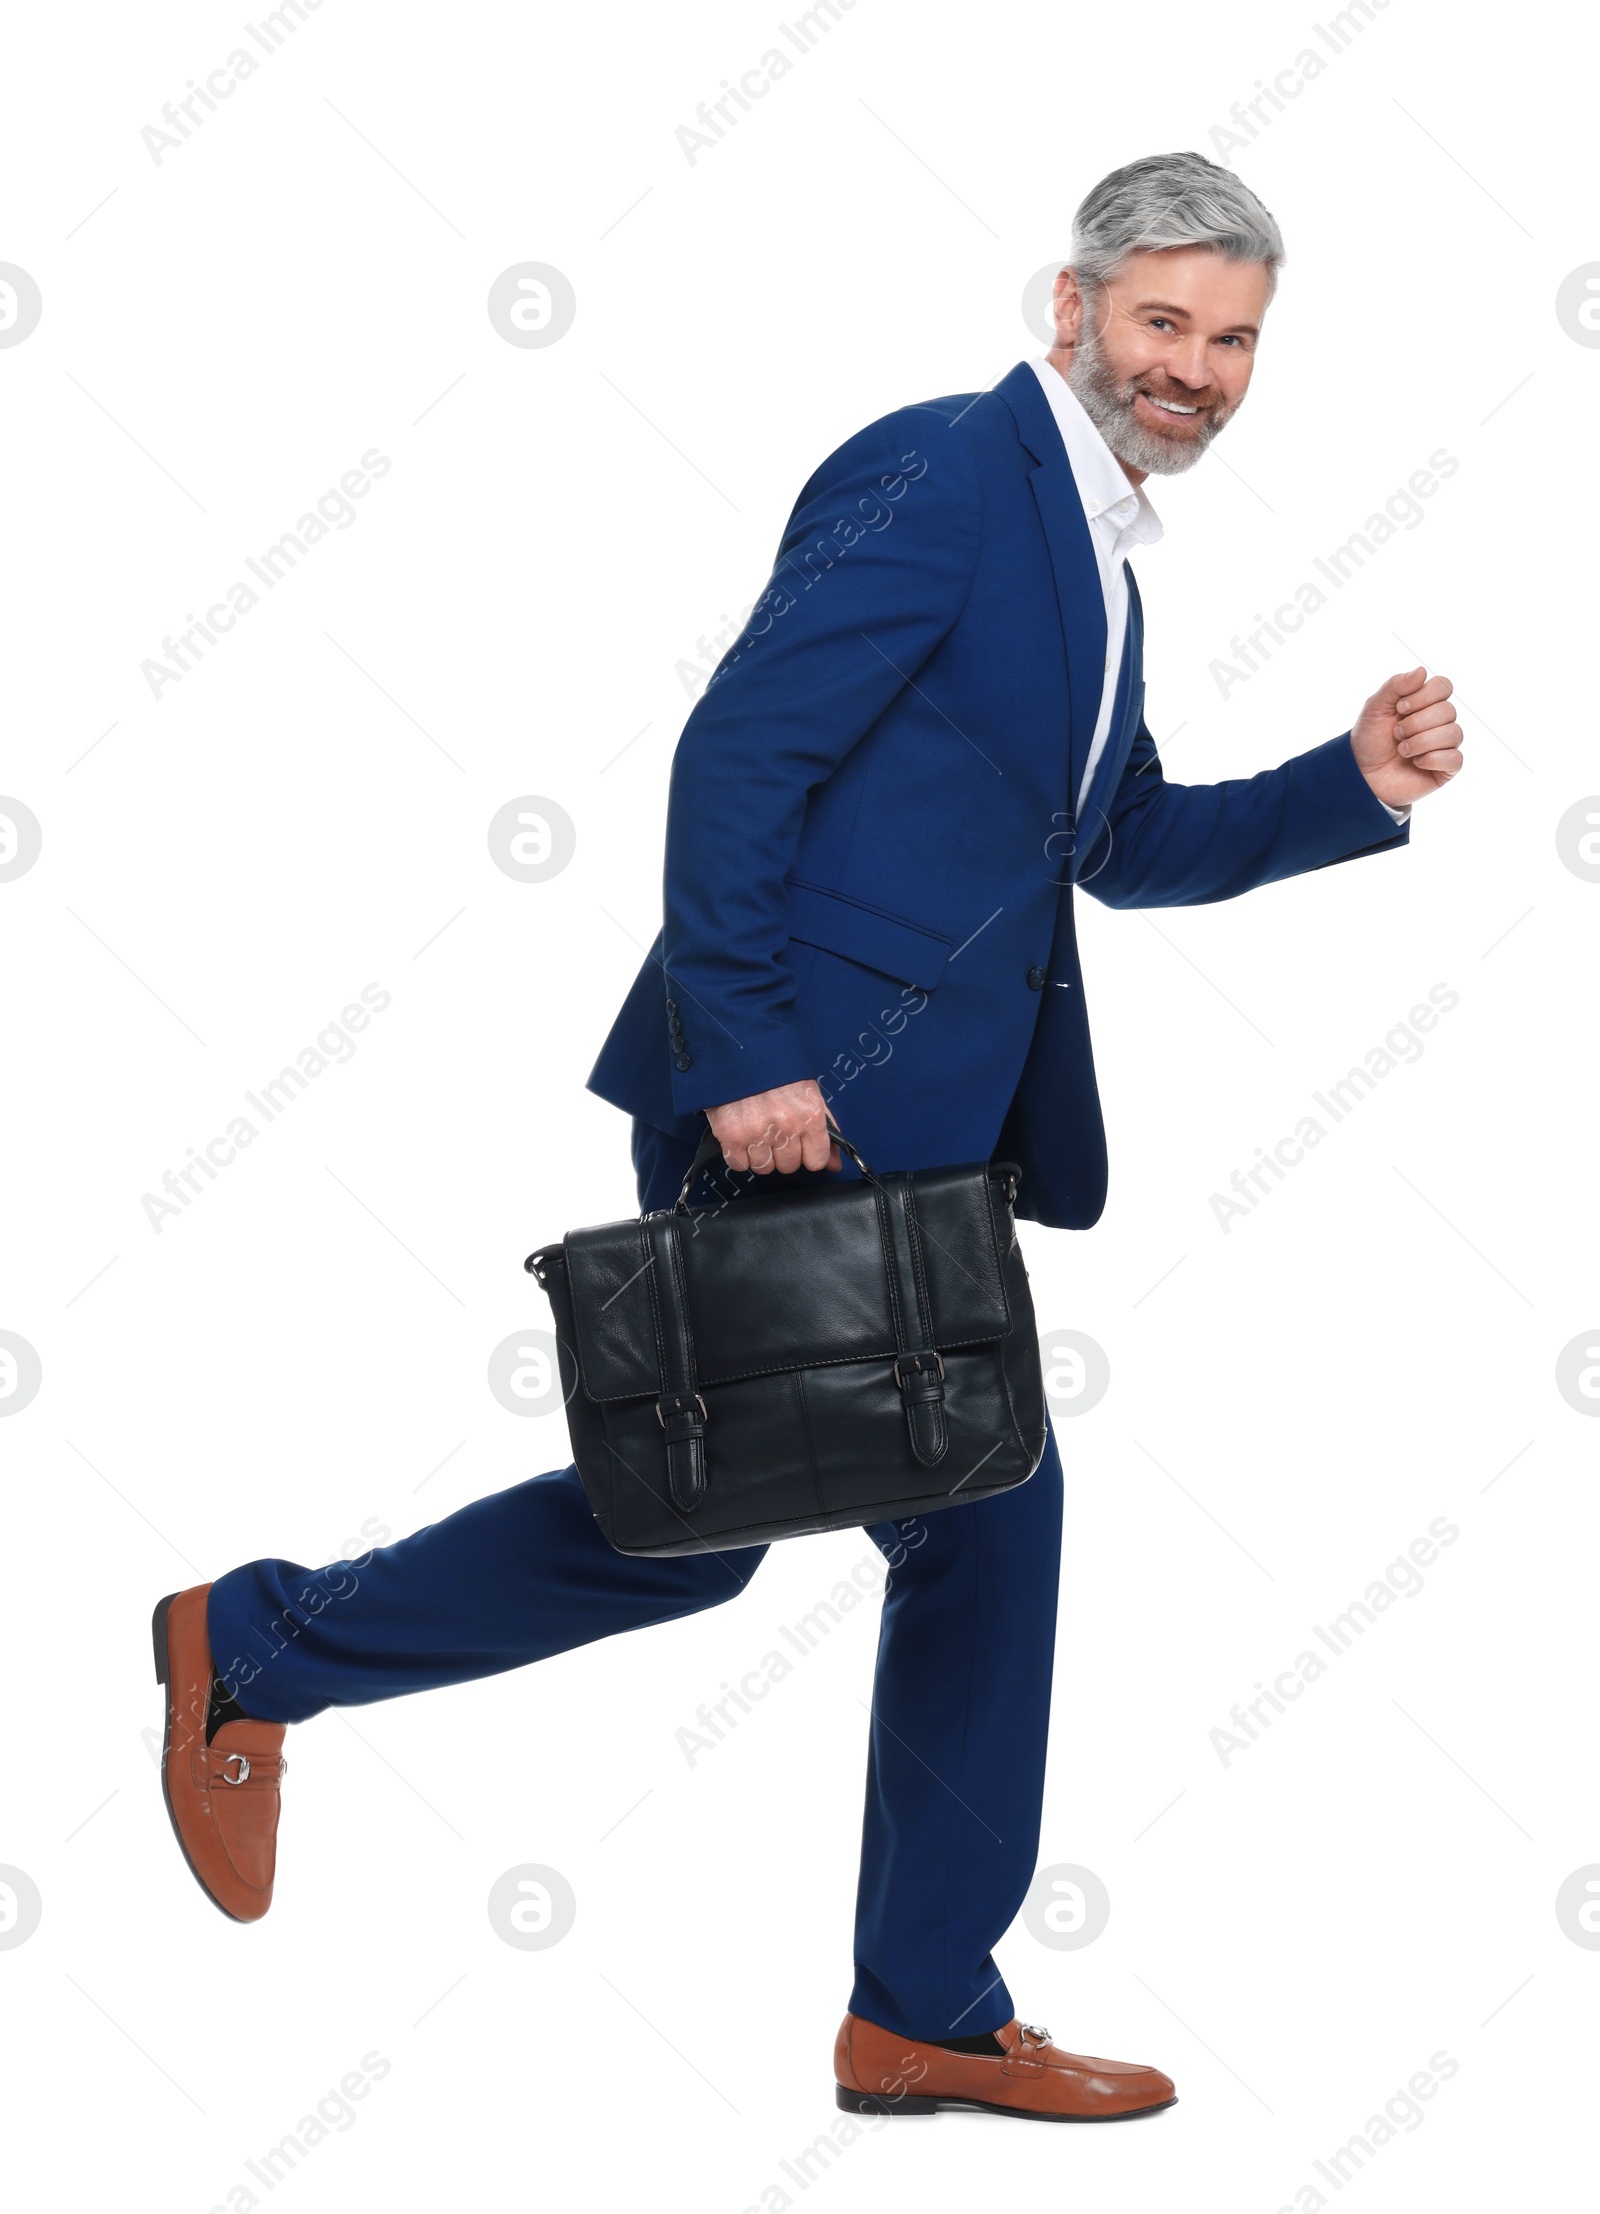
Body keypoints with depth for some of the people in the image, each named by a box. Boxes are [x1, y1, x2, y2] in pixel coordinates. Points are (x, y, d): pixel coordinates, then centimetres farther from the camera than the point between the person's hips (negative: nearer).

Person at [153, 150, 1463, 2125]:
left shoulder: (1094, 550, 19)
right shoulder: (935, 475, -11)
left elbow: (1125, 846, 24)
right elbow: (734, 757, -18)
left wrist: (1357, 783, 11)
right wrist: (744, 1056, -22)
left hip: (913, 1142, 10)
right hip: (796, 1107, -10)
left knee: (984, 1524, 9)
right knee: (693, 1517, -2)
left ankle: (929, 2016, 20)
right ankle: (254, 1645, 19)